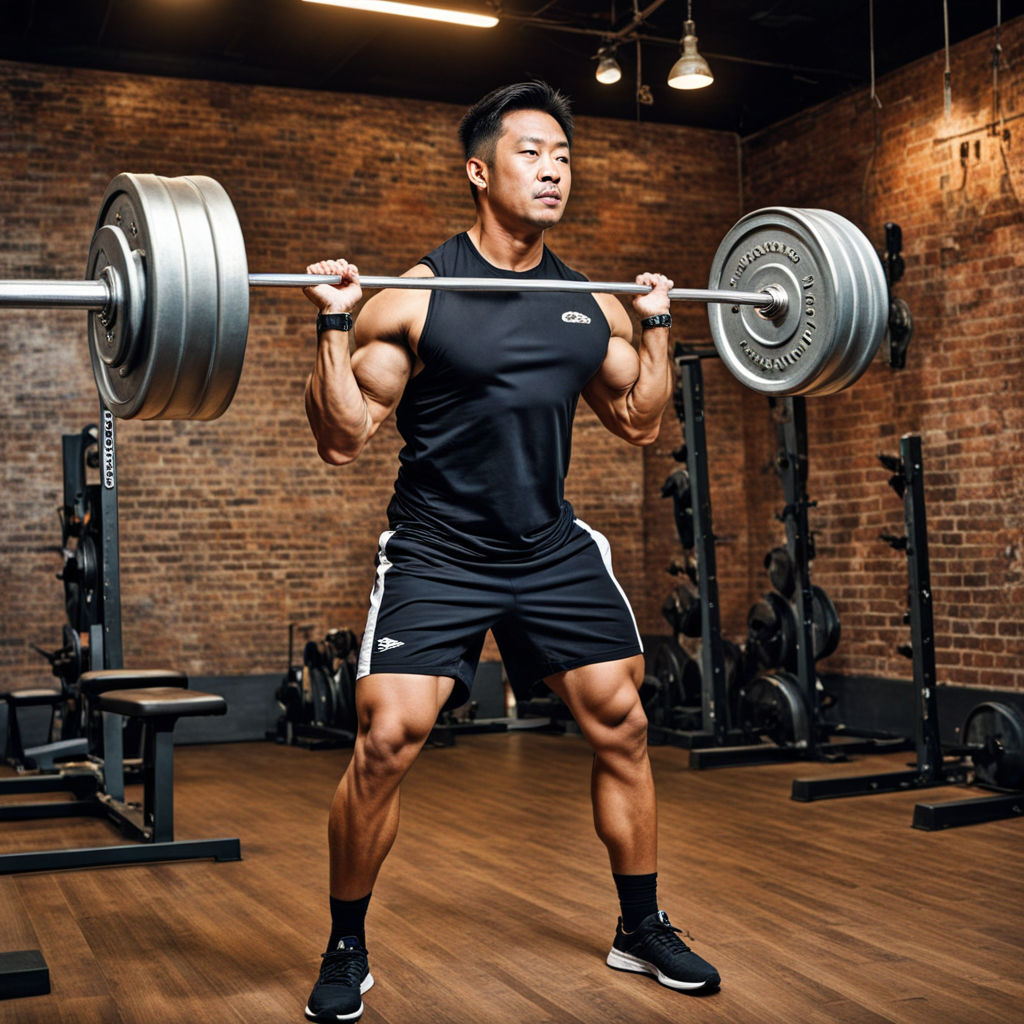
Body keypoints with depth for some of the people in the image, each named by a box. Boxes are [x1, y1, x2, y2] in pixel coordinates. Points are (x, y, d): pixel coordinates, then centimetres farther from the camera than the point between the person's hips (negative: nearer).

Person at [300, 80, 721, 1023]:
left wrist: (657, 327, 10)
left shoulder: (592, 304, 4)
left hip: (554, 547, 5)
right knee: (388, 740, -13)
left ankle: (642, 928, 26)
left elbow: (639, 423, 16)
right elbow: (344, 441, -10)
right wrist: (334, 325, -20)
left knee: (621, 726, 5)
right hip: (438, 553, -4)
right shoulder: (417, 297, -11)